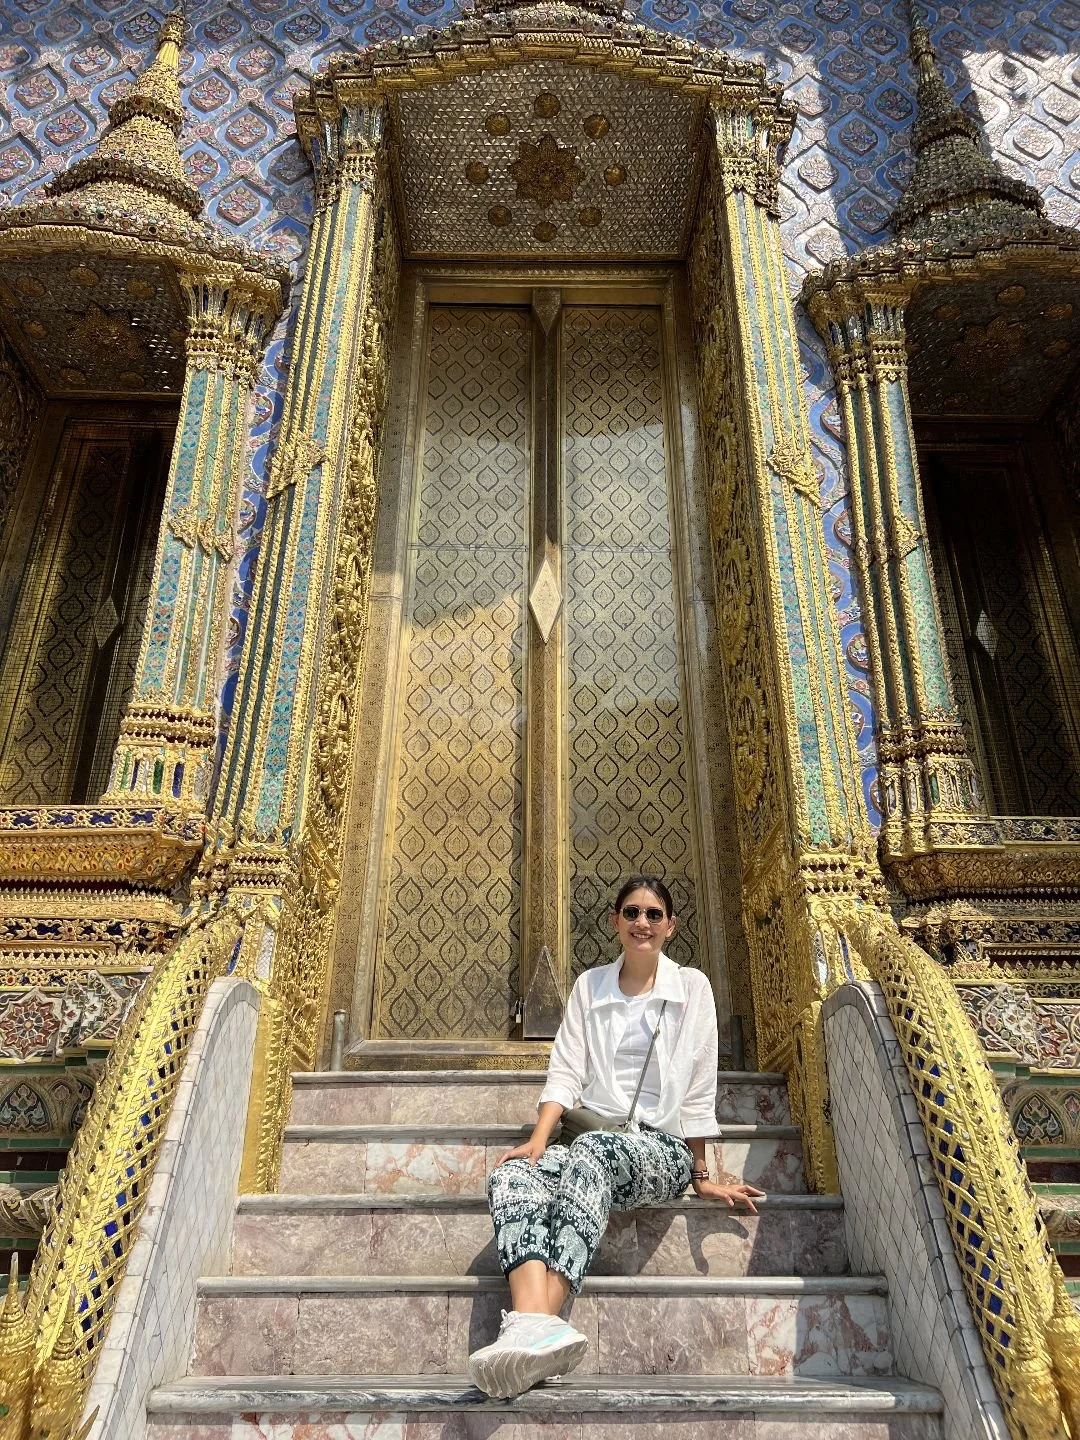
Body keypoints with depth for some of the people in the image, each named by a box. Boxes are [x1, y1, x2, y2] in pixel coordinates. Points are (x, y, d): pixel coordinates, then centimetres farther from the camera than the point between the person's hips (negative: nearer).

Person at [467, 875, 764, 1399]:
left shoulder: (692, 987, 5)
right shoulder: (590, 985, 12)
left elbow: (698, 1092, 4)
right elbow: (566, 1073, 4)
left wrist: (701, 1177, 4)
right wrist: (538, 1140, -11)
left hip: (663, 1148, -3)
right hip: (598, 1142, 3)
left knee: (587, 1154, -38)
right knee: (511, 1174, -29)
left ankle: (531, 1326, -51)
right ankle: (536, 1327, -53)